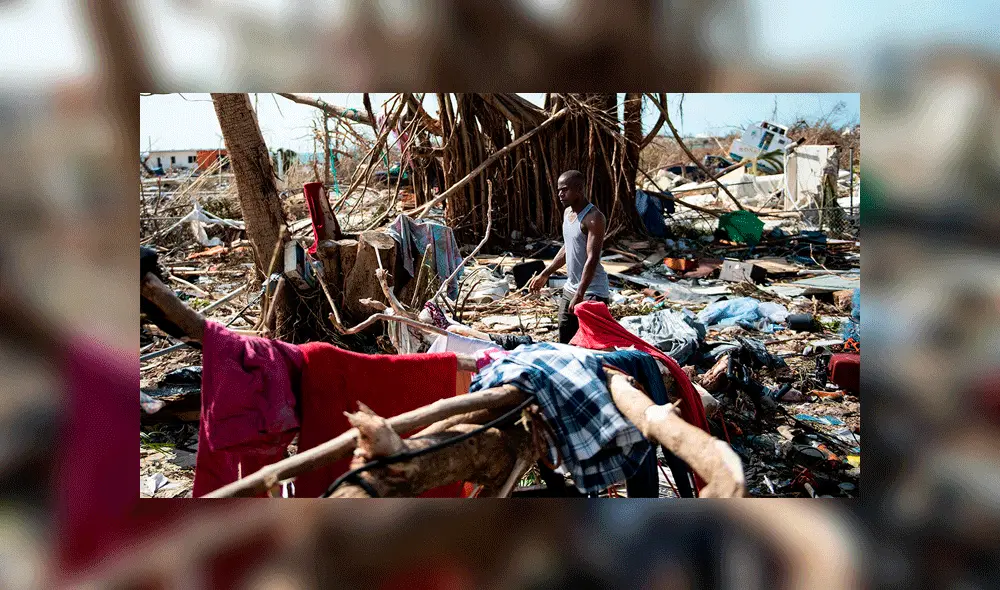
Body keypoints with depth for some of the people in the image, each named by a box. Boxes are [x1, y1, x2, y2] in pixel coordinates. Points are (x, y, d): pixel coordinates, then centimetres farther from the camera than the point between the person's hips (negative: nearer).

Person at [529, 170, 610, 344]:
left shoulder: (594, 218, -18)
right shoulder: (567, 212, 10)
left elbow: (592, 259, -24)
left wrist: (579, 295, -29)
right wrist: (545, 274, 23)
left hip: (593, 292, -9)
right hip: (570, 289, 9)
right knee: (564, 343, 13)